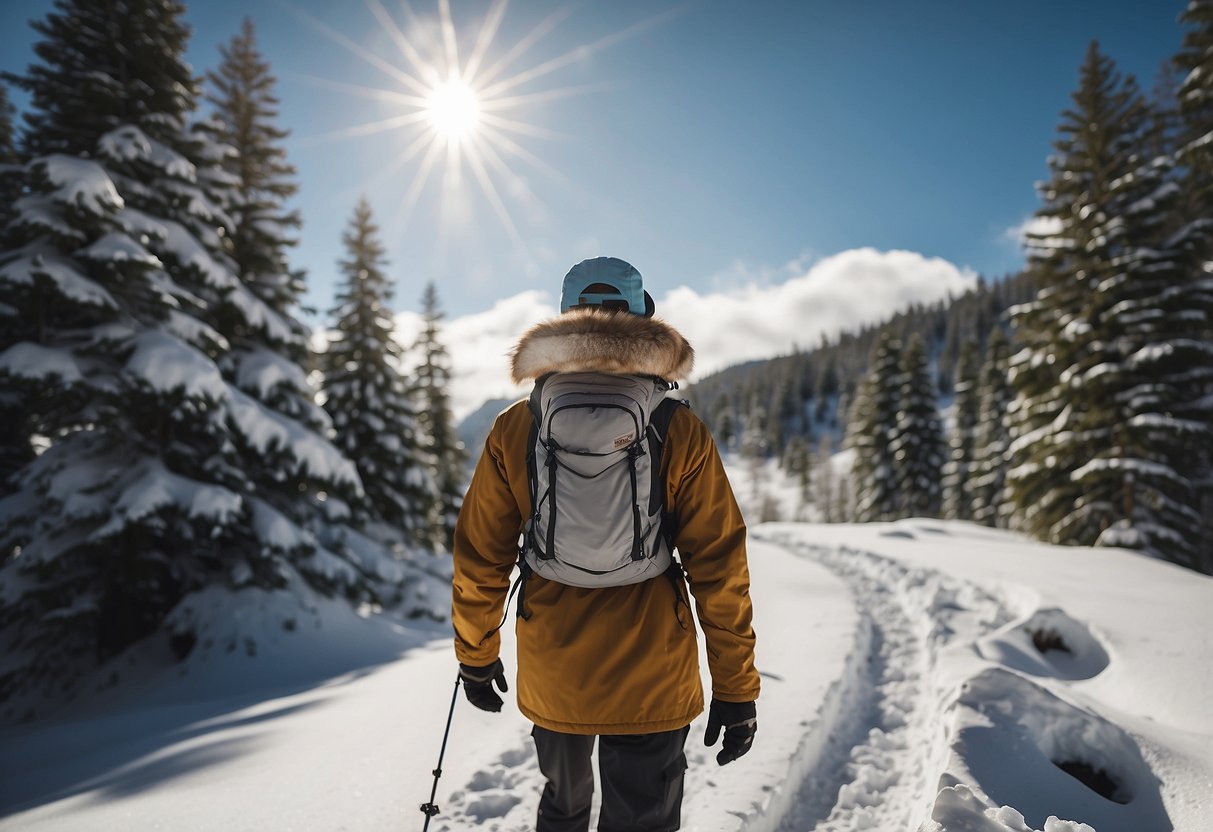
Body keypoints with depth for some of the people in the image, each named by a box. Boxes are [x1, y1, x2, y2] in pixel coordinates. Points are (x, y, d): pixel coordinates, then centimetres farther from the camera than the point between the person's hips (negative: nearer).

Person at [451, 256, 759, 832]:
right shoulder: (681, 432, -12)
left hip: (550, 680, 2)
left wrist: (477, 656, 13)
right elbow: (718, 565, -10)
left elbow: (480, 558, -1)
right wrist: (736, 688, -1)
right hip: (651, 683, -2)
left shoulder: (514, 429, -7)